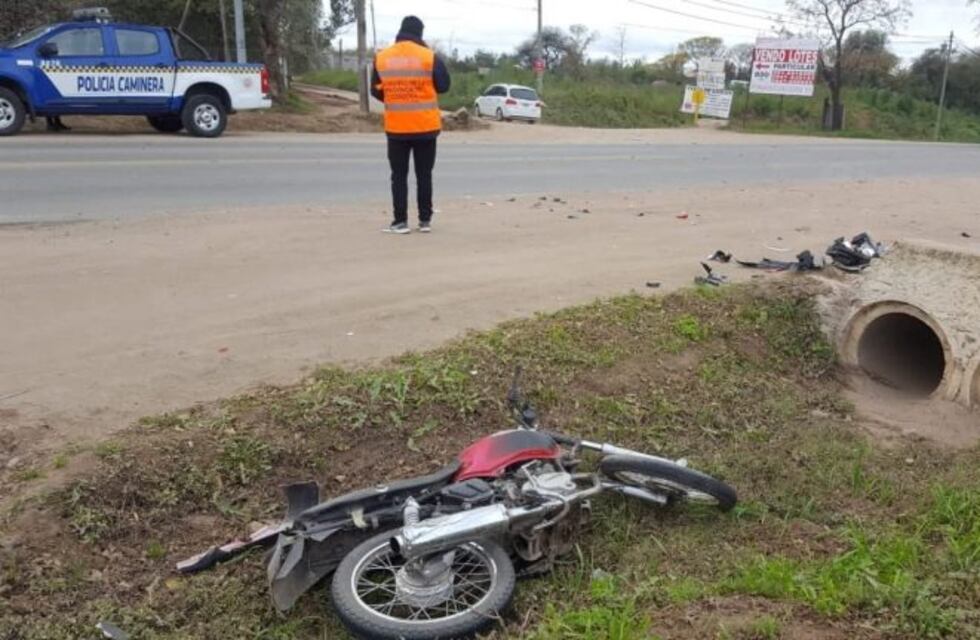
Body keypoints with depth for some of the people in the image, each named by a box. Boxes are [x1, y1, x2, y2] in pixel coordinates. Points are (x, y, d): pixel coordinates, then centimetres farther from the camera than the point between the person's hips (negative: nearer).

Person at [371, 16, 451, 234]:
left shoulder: (381, 58, -1)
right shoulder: (429, 57, -8)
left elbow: (376, 91, 8)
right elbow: (444, 86, 0)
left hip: (395, 127, 1)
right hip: (425, 126, -1)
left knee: (399, 176, 8)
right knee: (424, 175, 8)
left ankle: (400, 222, 5)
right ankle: (425, 220, 11)